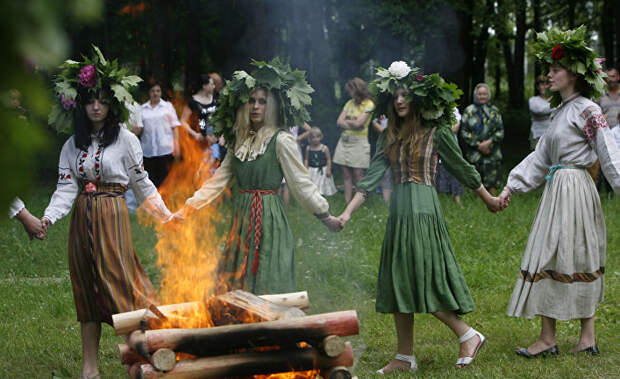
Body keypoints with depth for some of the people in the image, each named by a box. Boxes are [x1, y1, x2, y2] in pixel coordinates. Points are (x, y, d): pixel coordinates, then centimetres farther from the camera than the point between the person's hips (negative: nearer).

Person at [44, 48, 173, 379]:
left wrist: (165, 215, 2)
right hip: (82, 219, 4)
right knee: (86, 288, 4)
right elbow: (66, 187, 1)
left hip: (112, 216, -4)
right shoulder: (73, 145, 9)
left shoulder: (125, 139, -1)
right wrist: (48, 217, -14)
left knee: (117, 280, -9)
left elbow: (141, 181, 3)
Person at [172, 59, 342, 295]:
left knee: (265, 285, -6)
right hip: (242, 218, 6)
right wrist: (186, 210, 10)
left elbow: (300, 183, -4)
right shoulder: (241, 141, 13)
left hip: (268, 218, -6)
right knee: (239, 287, 7)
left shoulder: (280, 140, -6)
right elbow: (218, 180, 15)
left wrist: (325, 215, -5)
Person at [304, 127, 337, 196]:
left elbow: (328, 160, -3)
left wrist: (328, 170, -9)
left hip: (322, 171, -2)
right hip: (311, 171, 2)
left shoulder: (324, 148, -7)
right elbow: (306, 159, 5)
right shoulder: (308, 148, 1)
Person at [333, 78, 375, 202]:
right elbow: (339, 121, 5)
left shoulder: (368, 104, -7)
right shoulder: (350, 103, 12)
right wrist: (352, 124, -9)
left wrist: (347, 121, 1)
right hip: (344, 140, 6)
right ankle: (347, 203, 7)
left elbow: (358, 123, -15)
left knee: (358, 174, -6)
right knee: (346, 174, 4)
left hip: (358, 141, -6)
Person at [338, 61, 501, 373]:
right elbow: (371, 177, 7)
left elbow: (462, 168, 5)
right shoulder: (389, 136, 12)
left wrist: (489, 200, 14)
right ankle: (405, 357, 12)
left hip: (423, 210, -6)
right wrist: (348, 212, -2)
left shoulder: (436, 132, -4)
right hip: (398, 211, 6)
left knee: (424, 282, -9)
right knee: (398, 284, 6)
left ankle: (468, 336, 6)